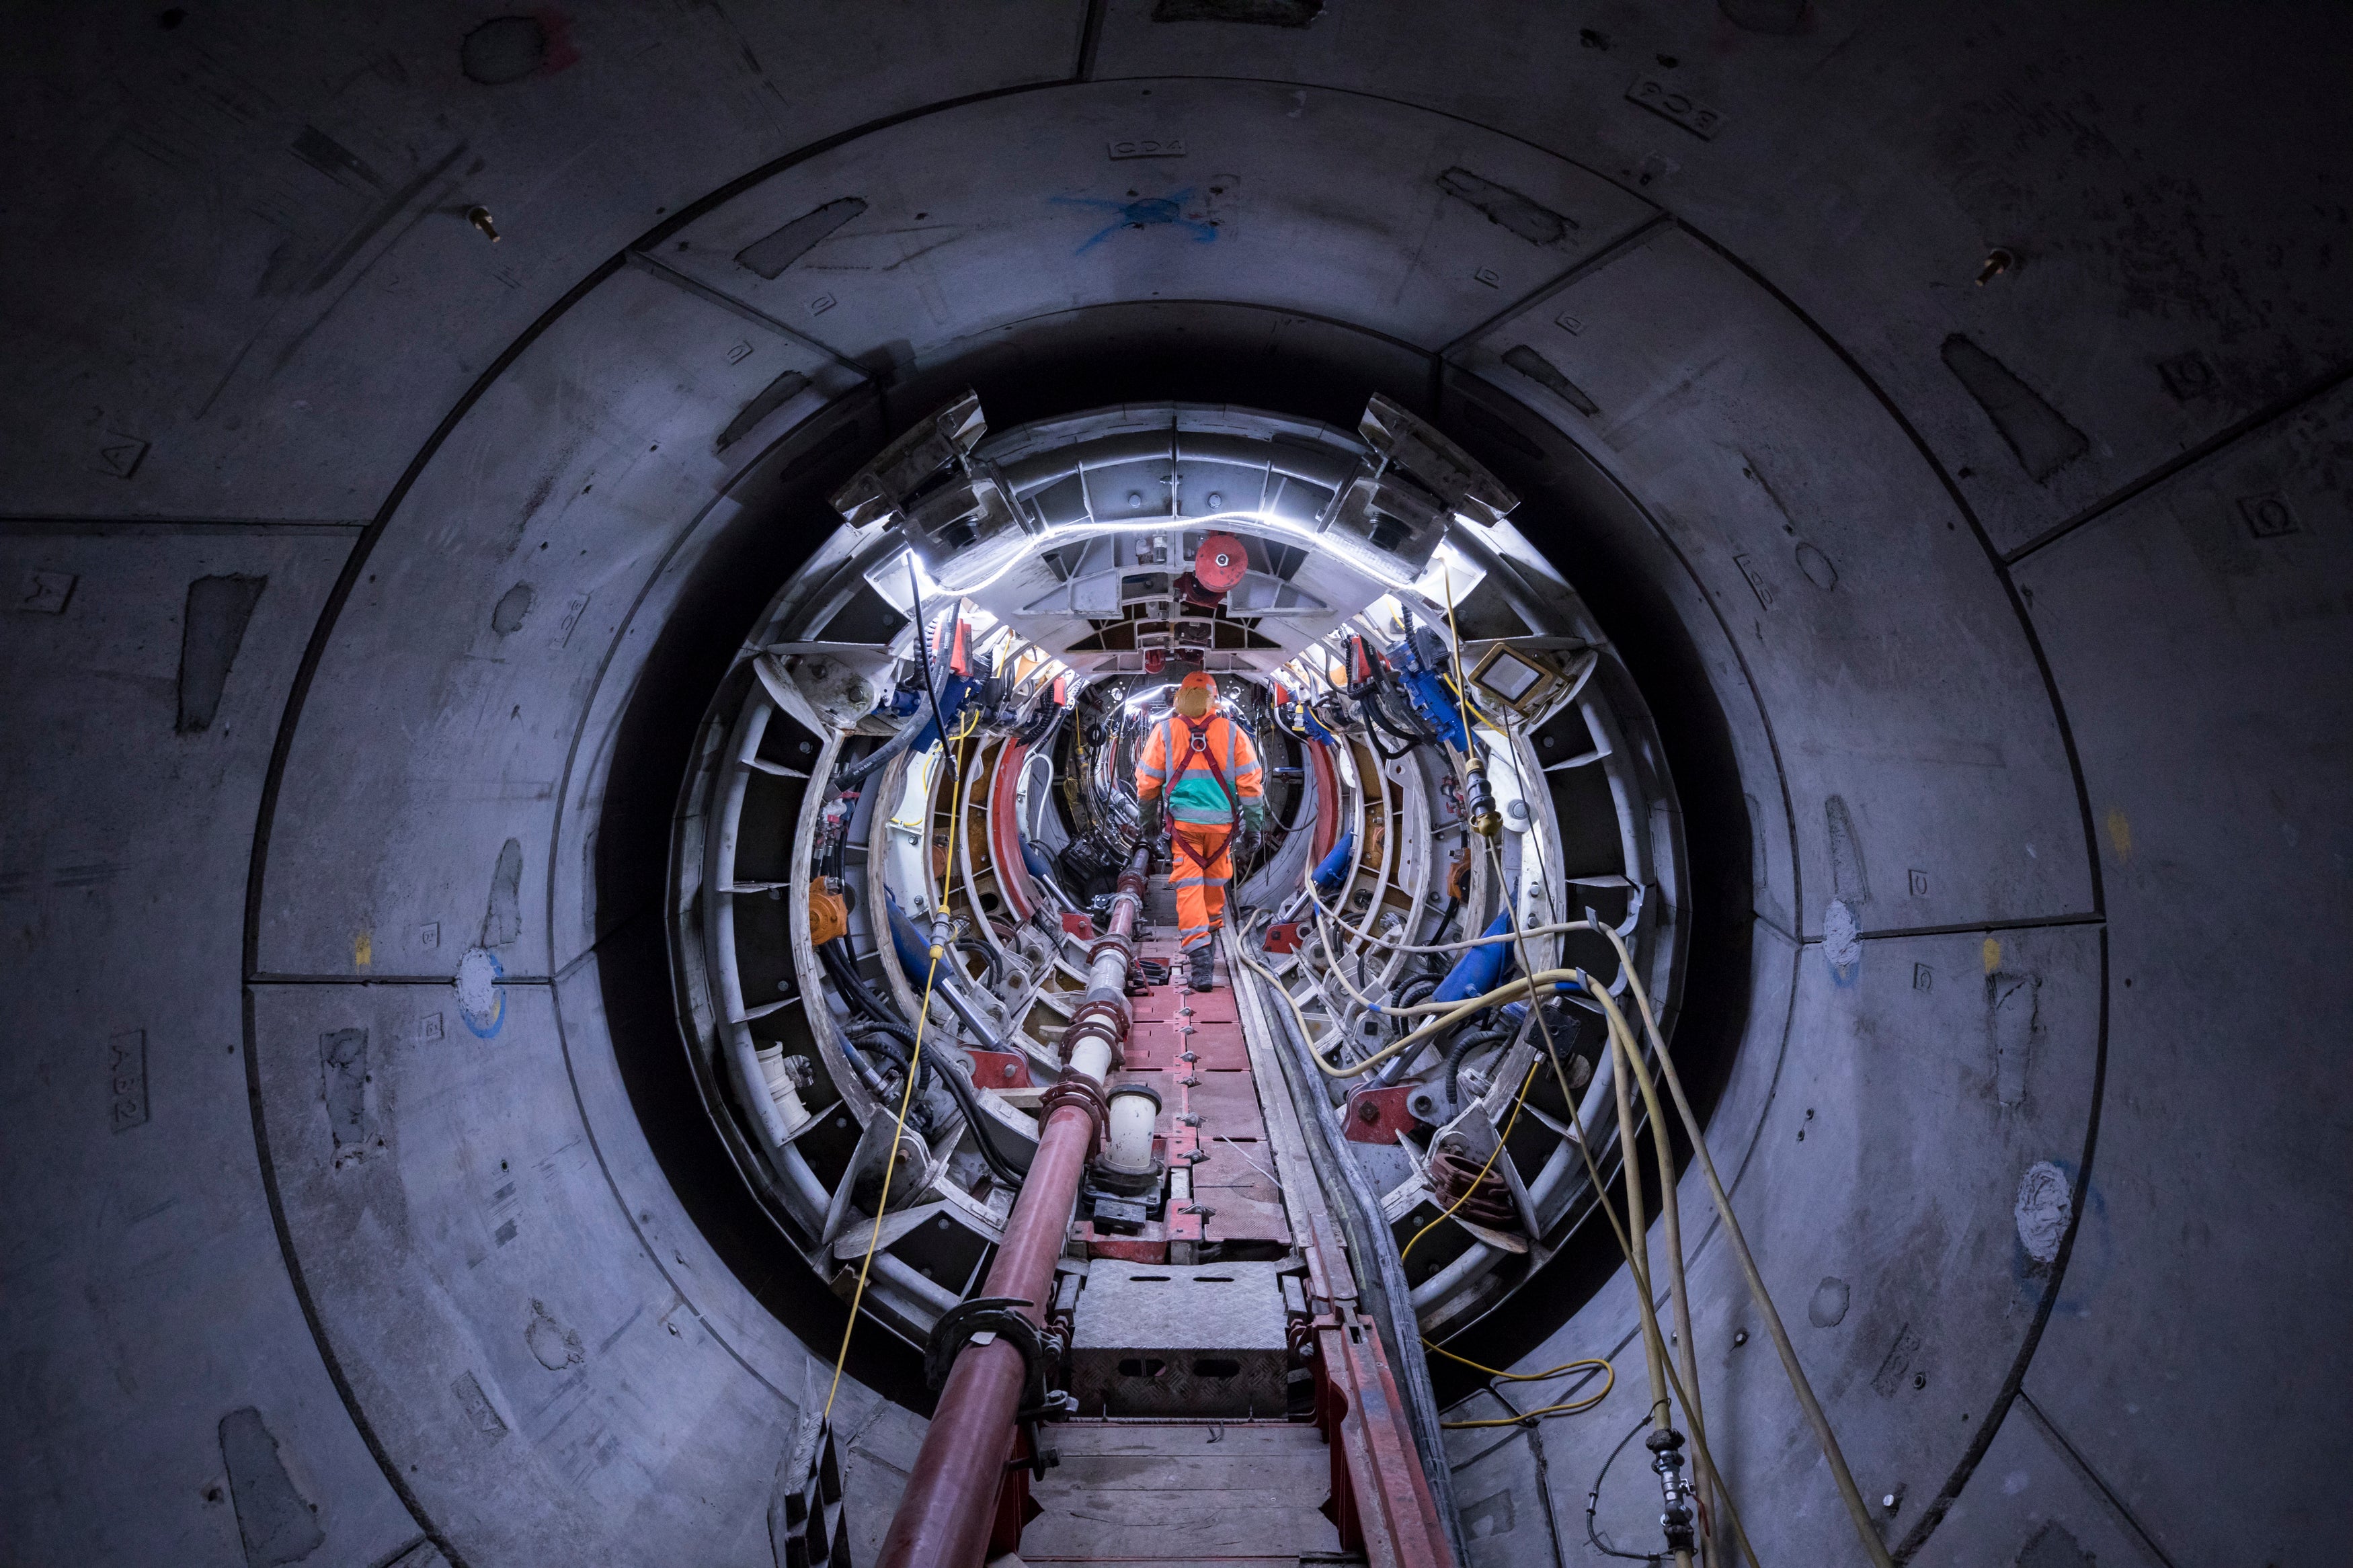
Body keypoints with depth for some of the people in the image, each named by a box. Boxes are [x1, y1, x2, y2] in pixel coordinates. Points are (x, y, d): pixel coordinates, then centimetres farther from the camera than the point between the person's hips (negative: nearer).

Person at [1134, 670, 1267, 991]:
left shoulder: (1165, 731, -3)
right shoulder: (1233, 733, -2)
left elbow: (1147, 781, 2)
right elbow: (1251, 783, -1)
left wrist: (1148, 819, 16)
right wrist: (1253, 827, 5)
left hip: (1183, 823, -1)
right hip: (1221, 823, 1)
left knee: (1189, 887, 0)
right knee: (1215, 882, 20)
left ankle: (1199, 955, -11)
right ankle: (1211, 933, 37)